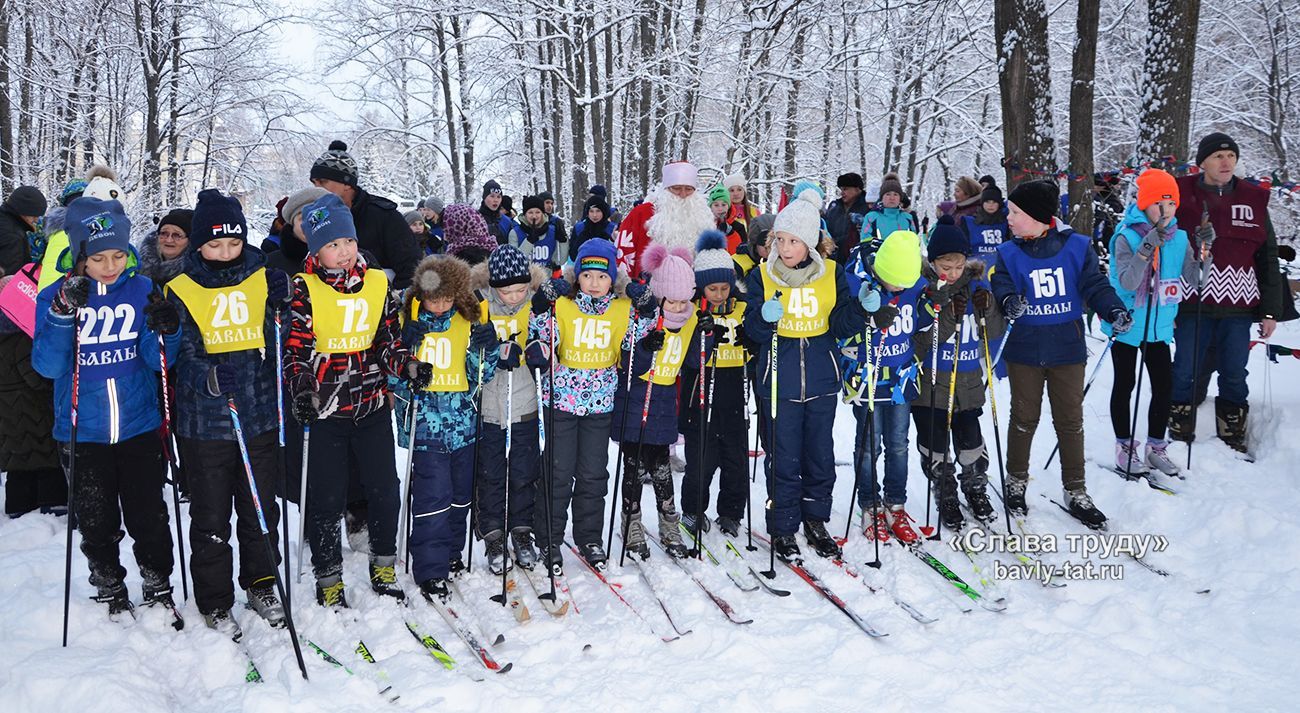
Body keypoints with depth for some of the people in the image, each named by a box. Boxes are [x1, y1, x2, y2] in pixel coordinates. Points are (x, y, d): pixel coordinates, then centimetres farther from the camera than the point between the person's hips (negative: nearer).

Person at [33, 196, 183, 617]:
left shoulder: (142, 290, -3)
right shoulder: (57, 295, -4)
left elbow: (157, 359, -3)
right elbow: (47, 366, -13)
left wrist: (166, 333, -25)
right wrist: (63, 313, -26)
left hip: (139, 427, 0)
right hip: (82, 433, 0)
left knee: (150, 518, 6)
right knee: (97, 523, 12)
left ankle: (159, 587, 26)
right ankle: (110, 593, 32)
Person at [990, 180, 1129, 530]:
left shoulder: (1077, 247, -2)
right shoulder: (1009, 253, 1)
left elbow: (1094, 284, -4)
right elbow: (1002, 286, -9)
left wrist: (1114, 310, -21)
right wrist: (1009, 303, -31)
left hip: (1067, 348, 0)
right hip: (1025, 351, 0)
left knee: (1071, 422, 8)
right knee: (1024, 418, 11)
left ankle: (1076, 493, 19)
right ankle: (1016, 482, 28)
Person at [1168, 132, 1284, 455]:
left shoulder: (1254, 199, 8)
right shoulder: (1182, 197, -1)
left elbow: (1268, 258, 11)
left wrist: (1270, 310, 7)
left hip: (1239, 306, 3)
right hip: (1192, 304, -2)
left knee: (1234, 376, 9)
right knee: (1185, 373, 3)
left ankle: (1234, 438, 23)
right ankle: (1179, 436, 16)